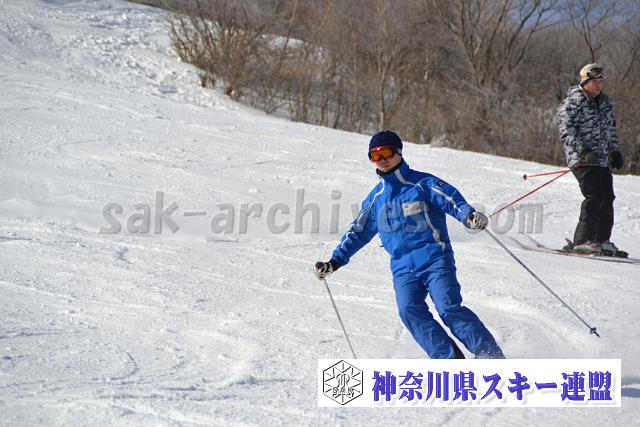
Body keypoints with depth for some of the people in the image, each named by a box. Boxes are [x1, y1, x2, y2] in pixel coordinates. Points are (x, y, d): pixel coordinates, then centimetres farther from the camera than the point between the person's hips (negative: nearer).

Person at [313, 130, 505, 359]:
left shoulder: (421, 183, 4)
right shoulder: (375, 198, 19)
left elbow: (451, 199, -9)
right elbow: (358, 232, 25)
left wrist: (470, 215, -31)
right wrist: (335, 262, 16)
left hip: (434, 258, -4)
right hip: (403, 267, 4)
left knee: (449, 308, -18)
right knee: (410, 310, -21)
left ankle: (493, 357, -12)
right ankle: (451, 361, -21)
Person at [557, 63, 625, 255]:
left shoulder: (604, 102, 17)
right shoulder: (572, 102, -8)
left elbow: (610, 129, 27)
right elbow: (566, 130, -15)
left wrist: (615, 152, 17)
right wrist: (583, 150, -25)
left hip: (602, 160, 8)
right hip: (583, 160, -8)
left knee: (607, 199, 6)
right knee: (595, 197, -18)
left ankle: (602, 240, 16)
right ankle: (581, 241, -16)